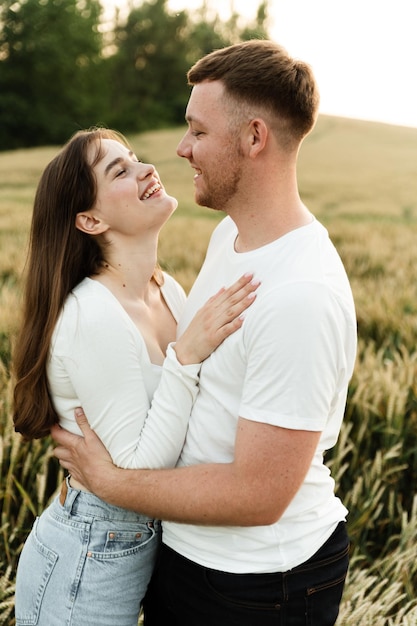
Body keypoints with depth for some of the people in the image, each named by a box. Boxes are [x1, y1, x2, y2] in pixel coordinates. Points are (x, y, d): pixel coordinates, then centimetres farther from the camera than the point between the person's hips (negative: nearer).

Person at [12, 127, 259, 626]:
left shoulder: (168, 289, -2)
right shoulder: (94, 317, -27)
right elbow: (138, 471, -24)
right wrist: (187, 356, -29)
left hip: (144, 541, 8)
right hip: (86, 560, -7)